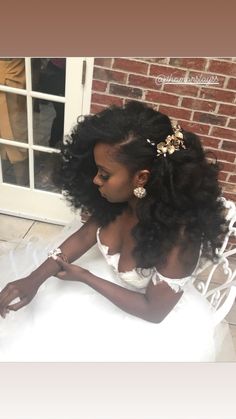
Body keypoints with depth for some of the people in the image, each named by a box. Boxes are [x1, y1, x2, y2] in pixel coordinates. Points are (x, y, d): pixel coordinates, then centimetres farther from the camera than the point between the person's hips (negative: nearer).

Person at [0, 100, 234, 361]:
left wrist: (84, 277, -21)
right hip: (111, 280, 5)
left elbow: (154, 310, -24)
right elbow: (84, 235, -6)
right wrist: (34, 279, -18)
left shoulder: (179, 233, -35)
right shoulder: (119, 198, -19)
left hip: (161, 315, -5)